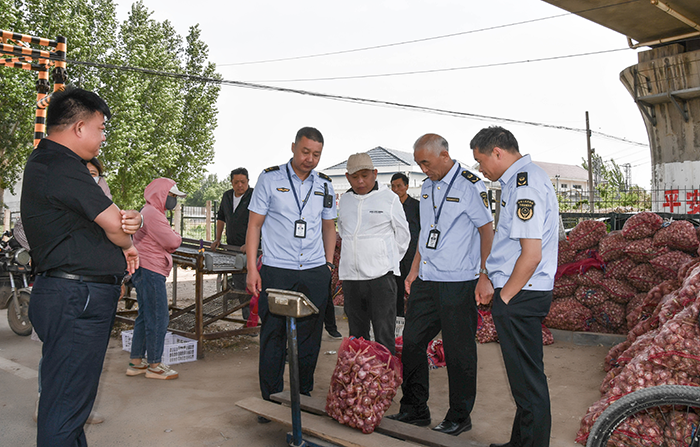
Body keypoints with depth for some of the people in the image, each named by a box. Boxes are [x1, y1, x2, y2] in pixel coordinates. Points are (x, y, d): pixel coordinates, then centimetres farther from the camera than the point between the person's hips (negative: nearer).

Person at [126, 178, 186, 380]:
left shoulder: (149, 212, 22)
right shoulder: (152, 214, -15)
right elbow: (172, 242, -19)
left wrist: (171, 239, 2)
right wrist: (177, 237, 1)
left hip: (145, 271, 11)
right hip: (150, 271, -11)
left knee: (145, 317, 15)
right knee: (158, 318, -5)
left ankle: (136, 362, 22)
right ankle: (154, 365, 3)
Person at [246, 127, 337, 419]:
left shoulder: (325, 185, 10)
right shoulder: (270, 178, 0)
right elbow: (254, 224, 1)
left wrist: (329, 265, 10)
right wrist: (252, 268, -5)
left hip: (315, 273, 3)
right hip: (276, 271, -3)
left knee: (309, 337, 8)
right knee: (273, 336, 2)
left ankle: (303, 396, 22)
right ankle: (271, 400, 16)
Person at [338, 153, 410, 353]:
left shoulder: (389, 198, 0)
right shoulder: (344, 200, 12)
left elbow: (403, 234, 7)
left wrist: (389, 260, 6)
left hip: (380, 276, -4)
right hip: (350, 276, 5)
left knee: (384, 336, -4)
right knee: (356, 334, 12)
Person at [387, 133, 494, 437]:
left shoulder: (470, 185, -8)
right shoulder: (427, 187, 13)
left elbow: (487, 230, -7)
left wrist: (484, 275, -11)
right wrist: (414, 271, 17)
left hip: (459, 284, -7)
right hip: (426, 283, 7)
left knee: (459, 352, 3)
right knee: (411, 343, 9)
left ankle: (459, 418, 20)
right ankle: (415, 411, 24)